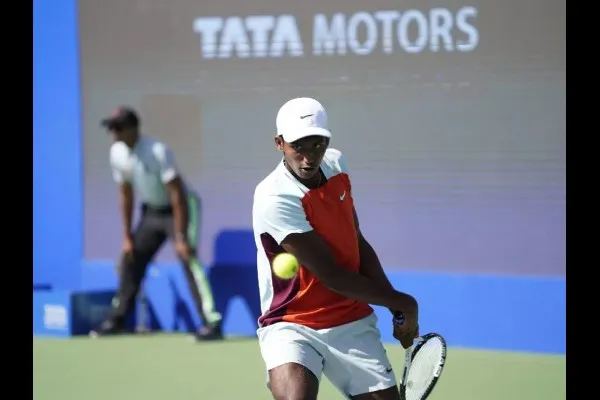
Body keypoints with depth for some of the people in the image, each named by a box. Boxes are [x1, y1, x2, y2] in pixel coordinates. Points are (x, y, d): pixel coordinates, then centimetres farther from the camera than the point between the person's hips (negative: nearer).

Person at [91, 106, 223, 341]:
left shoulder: (157, 152, -28)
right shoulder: (117, 153, -6)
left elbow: (177, 195, -26)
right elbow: (125, 194, 7)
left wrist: (180, 237, -28)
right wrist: (127, 236, 7)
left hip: (177, 209, -7)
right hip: (151, 212, 7)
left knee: (188, 260, -22)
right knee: (131, 260, 9)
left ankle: (212, 324, -27)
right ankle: (116, 321, 23)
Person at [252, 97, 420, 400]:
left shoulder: (336, 165, 2)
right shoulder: (275, 198, -21)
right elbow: (332, 276, -20)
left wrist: (397, 309, 4)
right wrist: (403, 303, -10)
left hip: (354, 325, 7)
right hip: (292, 328, -7)